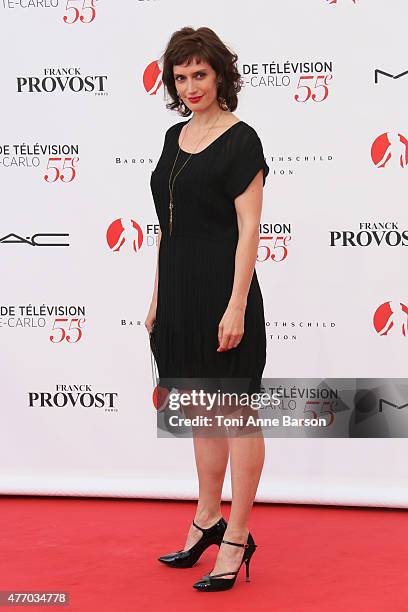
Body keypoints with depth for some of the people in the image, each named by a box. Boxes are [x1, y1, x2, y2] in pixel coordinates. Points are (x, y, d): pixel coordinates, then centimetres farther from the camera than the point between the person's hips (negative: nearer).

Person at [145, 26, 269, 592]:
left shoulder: (240, 140, -10)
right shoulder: (176, 137, 12)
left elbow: (249, 229, -15)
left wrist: (236, 306, -20)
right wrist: (158, 296, 14)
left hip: (222, 289, -8)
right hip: (179, 289, 8)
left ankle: (237, 539, 6)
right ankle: (207, 520, 28)